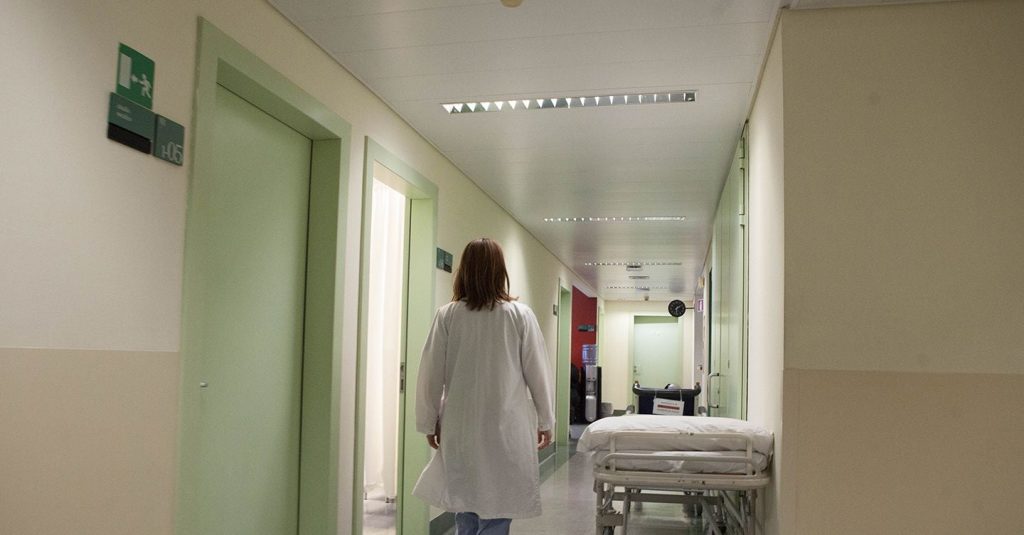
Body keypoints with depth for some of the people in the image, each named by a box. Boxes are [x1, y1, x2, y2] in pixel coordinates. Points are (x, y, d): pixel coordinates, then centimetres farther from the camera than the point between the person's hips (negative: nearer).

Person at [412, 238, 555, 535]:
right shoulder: (520, 315, -6)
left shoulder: (447, 315, -4)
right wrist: (545, 421, 11)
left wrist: (429, 423, 11)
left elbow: (431, 375, -1)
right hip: (506, 429, -1)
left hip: (460, 429, 2)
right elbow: (537, 372, -1)